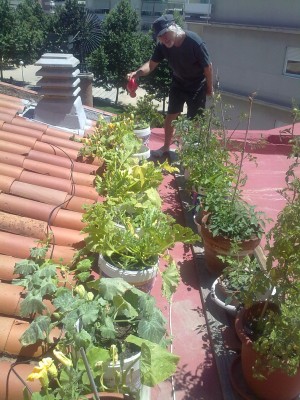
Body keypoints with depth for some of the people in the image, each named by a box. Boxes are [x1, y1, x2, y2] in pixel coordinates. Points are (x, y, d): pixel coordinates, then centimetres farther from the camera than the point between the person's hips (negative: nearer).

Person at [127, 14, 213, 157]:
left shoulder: (195, 42, -31)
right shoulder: (162, 46, -18)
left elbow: (208, 67, -21)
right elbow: (151, 64, -15)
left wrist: (209, 88, -10)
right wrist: (137, 73, -36)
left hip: (197, 84, -5)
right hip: (178, 83, 5)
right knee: (171, 115, 10)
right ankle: (166, 146, 29)